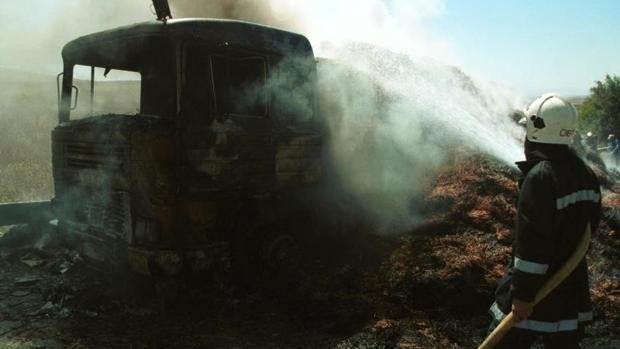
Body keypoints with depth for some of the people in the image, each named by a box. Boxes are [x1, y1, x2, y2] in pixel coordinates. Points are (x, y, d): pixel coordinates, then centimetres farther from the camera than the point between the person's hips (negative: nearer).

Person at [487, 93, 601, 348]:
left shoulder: (540, 177, -21)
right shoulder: (585, 174, 7)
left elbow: (532, 243, -23)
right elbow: (591, 225, 16)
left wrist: (523, 294, -19)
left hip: (539, 288, -8)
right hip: (573, 287, 8)